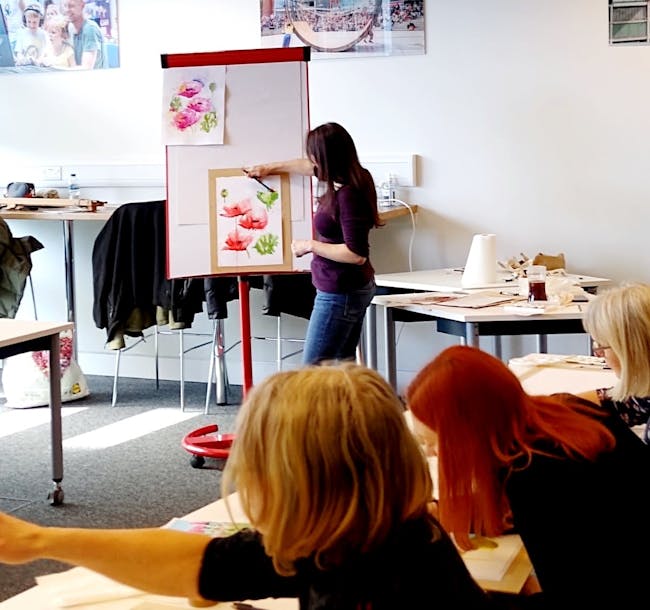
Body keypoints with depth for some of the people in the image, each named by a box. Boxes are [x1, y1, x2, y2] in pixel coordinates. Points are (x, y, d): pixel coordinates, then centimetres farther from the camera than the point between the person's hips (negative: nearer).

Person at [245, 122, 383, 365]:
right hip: (355, 288, 10)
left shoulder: (348, 195, -23)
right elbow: (311, 167, 25)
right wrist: (270, 167, 36)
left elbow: (356, 254, -26)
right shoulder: (348, 179, 4)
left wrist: (310, 246, -16)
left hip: (340, 295, -10)